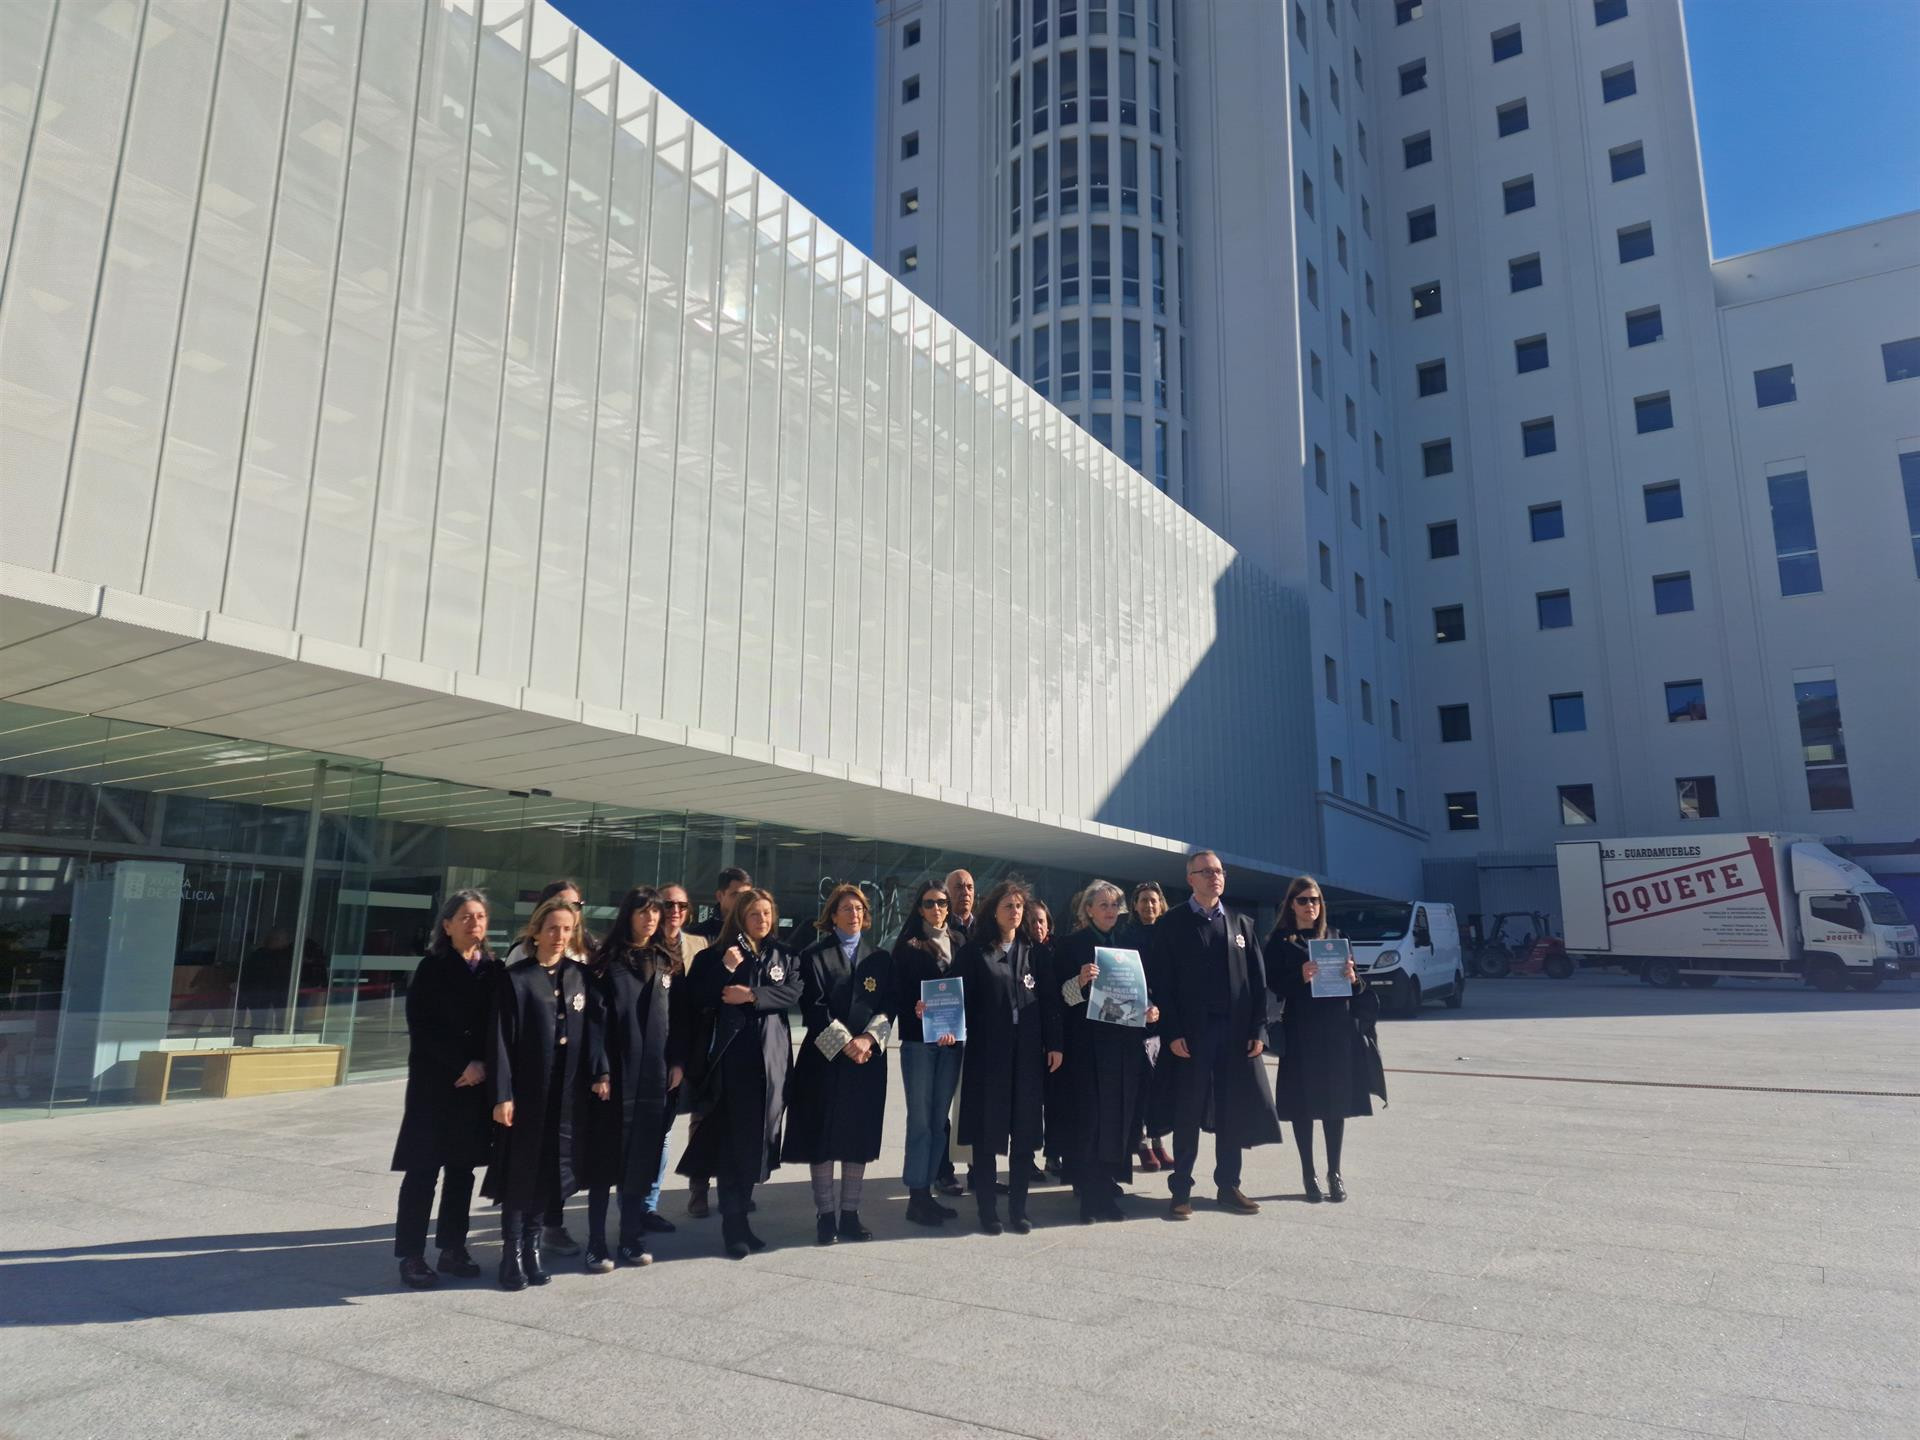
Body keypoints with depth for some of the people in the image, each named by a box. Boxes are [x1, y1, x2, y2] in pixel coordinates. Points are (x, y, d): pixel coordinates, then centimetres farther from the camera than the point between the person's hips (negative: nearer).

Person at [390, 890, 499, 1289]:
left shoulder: (494, 970, 6)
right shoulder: (431, 968, -3)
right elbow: (421, 1027, -9)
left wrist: (483, 1066, -8)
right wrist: (461, 1065, -14)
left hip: (476, 1084, 4)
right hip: (434, 1082, -4)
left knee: (462, 1169, 9)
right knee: (423, 1170, 0)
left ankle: (452, 1249, 18)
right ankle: (412, 1255, 8)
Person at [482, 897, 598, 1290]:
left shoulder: (580, 976, 5)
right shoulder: (515, 978, -6)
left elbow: (591, 1029, 7)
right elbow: (502, 1039, -8)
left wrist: (598, 1072, -3)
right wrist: (502, 1094, -12)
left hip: (566, 1091, 4)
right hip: (525, 1090, -3)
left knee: (550, 1169, 10)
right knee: (519, 1170, 4)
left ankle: (533, 1245, 24)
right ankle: (512, 1252, 15)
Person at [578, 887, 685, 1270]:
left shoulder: (670, 963, 11)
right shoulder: (608, 961, -1)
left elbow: (679, 1017, 11)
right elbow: (596, 1018, -7)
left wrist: (678, 1062, 2)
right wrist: (600, 1070, -14)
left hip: (655, 1075, 3)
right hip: (615, 1074, -3)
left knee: (641, 1160, 8)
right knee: (606, 1159, 1)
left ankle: (632, 1239, 18)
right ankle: (597, 1245, 9)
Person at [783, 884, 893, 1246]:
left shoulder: (879, 957, 10)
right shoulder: (814, 956, 1)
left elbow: (887, 1004, 5)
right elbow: (813, 1007, -7)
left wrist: (868, 1038, -11)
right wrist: (845, 1043, -13)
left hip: (868, 1057, 3)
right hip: (824, 1057, -3)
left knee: (860, 1137, 4)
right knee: (822, 1137, 0)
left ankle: (850, 1214, 13)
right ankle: (825, 1215, 9)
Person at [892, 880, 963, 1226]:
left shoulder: (958, 944, 11)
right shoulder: (907, 945, 0)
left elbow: (967, 991, 6)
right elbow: (899, 995, -4)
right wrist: (925, 1021, -17)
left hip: (952, 1040, 4)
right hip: (918, 1041, -4)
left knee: (940, 1119, 7)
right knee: (920, 1119, -3)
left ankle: (926, 1191, 14)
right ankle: (916, 1197, 3)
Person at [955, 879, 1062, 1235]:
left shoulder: (1033, 951, 9)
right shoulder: (975, 951, 1)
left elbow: (1049, 999, 6)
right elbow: (964, 998, -2)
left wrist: (1054, 1043, 0)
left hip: (1028, 1050, 3)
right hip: (988, 1050, -2)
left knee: (1024, 1131, 6)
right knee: (987, 1131, 3)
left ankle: (1018, 1209, 17)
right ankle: (988, 1210, 13)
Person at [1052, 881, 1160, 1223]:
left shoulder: (1128, 944, 13)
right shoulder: (1072, 946, 0)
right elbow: (1060, 994, -4)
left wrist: (1151, 1009, -3)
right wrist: (1080, 981, -22)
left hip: (1123, 1044, 4)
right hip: (1086, 1045, -4)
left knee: (1118, 1116, 4)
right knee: (1088, 1119, -5)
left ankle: (1105, 1187, 16)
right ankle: (1091, 1197, 3)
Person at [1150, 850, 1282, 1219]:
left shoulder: (1242, 923, 11)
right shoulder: (1171, 924, 0)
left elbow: (1257, 980, 8)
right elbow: (1162, 982, -5)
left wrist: (1258, 1030, -1)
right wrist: (1172, 1033, -12)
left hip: (1237, 1032, 3)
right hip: (1191, 1033, -3)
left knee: (1234, 1113, 9)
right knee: (1188, 1113, 3)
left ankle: (1228, 1186, 22)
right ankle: (1181, 1190, 12)